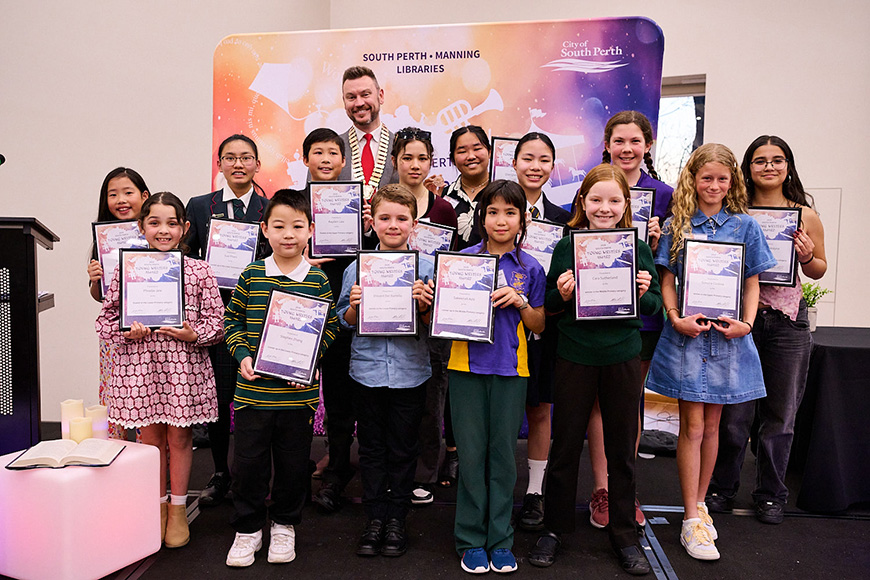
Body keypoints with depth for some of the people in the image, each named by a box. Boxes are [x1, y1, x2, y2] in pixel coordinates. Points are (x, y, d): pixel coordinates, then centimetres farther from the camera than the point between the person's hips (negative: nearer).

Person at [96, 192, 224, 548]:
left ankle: (177, 510, 27)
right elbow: (105, 319, 7)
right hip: (140, 363, 1)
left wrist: (193, 335, -18)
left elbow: (216, 322, 0)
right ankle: (157, 505, 32)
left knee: (179, 438, 9)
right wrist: (126, 332, -12)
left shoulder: (199, 271, -1)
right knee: (151, 437, 13)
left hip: (185, 365, -1)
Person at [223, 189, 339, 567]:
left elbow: (330, 327, 3)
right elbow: (232, 320, 7)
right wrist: (242, 355, -7)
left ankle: (284, 525, 33)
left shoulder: (318, 280, -1)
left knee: (293, 462, 11)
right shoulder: (251, 275, 0)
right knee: (247, 462, 8)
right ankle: (248, 529, 29)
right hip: (253, 390, 1)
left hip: (298, 392, 0)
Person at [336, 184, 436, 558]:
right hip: (368, 369, 1)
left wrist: (423, 306, -17)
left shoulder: (426, 267, -1)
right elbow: (345, 322, 6)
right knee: (371, 447, 11)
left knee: (403, 449, 10)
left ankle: (396, 518, 27)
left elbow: (434, 325, 2)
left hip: (410, 370, -1)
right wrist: (354, 305, -13)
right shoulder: (357, 267, 1)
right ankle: (374, 517, 26)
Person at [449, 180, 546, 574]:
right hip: (468, 366, -1)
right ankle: (471, 540, 20)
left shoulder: (530, 268, 5)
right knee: (471, 454, 5)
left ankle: (500, 540, 23)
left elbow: (539, 326, 8)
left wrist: (519, 301, -9)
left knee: (503, 454, 8)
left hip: (510, 368, 1)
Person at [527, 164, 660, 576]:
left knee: (622, 448, 11)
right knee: (565, 444, 8)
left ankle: (624, 533, 29)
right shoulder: (567, 246, -2)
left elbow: (654, 307, 7)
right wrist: (562, 295, -18)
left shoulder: (638, 248, 2)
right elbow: (548, 307, 3)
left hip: (623, 357, 1)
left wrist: (644, 293, -14)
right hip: (574, 356, -1)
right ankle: (554, 527, 26)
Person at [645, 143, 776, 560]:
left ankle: (699, 503, 28)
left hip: (727, 334, 2)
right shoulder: (676, 225, 3)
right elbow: (667, 280, 2)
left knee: (711, 424, 11)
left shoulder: (745, 225, 6)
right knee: (692, 425, 0)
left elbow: (752, 282, 7)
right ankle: (692, 520, 10)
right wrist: (675, 318, -13)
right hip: (687, 332, -2)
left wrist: (746, 323, -8)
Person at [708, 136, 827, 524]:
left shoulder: (805, 215, 4)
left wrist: (806, 256, -7)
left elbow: (819, 270, 13)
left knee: (779, 414, 10)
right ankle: (722, 488, 23)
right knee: (733, 412, 3)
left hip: (787, 320, 1)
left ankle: (771, 495, 27)